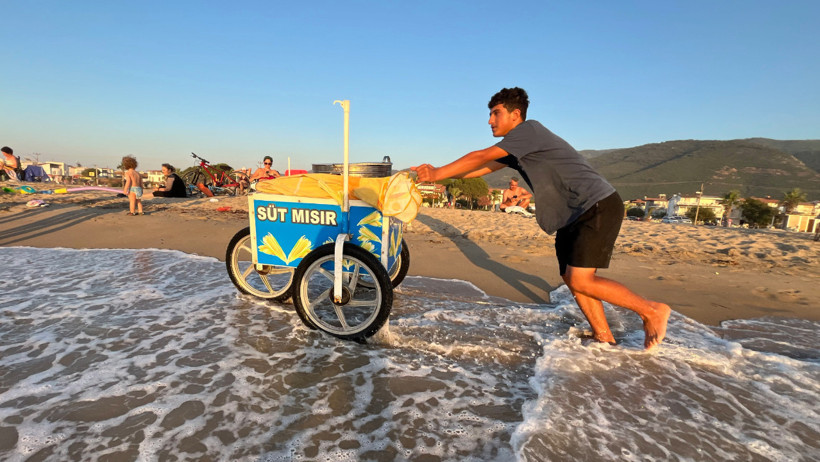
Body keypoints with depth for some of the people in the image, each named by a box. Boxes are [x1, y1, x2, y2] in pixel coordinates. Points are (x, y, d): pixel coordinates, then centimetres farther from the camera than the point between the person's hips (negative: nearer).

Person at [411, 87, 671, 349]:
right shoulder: (515, 149, 15)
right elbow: (483, 168, 12)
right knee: (570, 277, 7)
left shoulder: (529, 129, -13)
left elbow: (481, 157, -18)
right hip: (573, 215, 10)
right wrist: (436, 173, 4)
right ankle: (603, 337, 18)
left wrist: (437, 174, -13)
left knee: (581, 281, -14)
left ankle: (652, 311, 4)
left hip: (599, 207, -10)